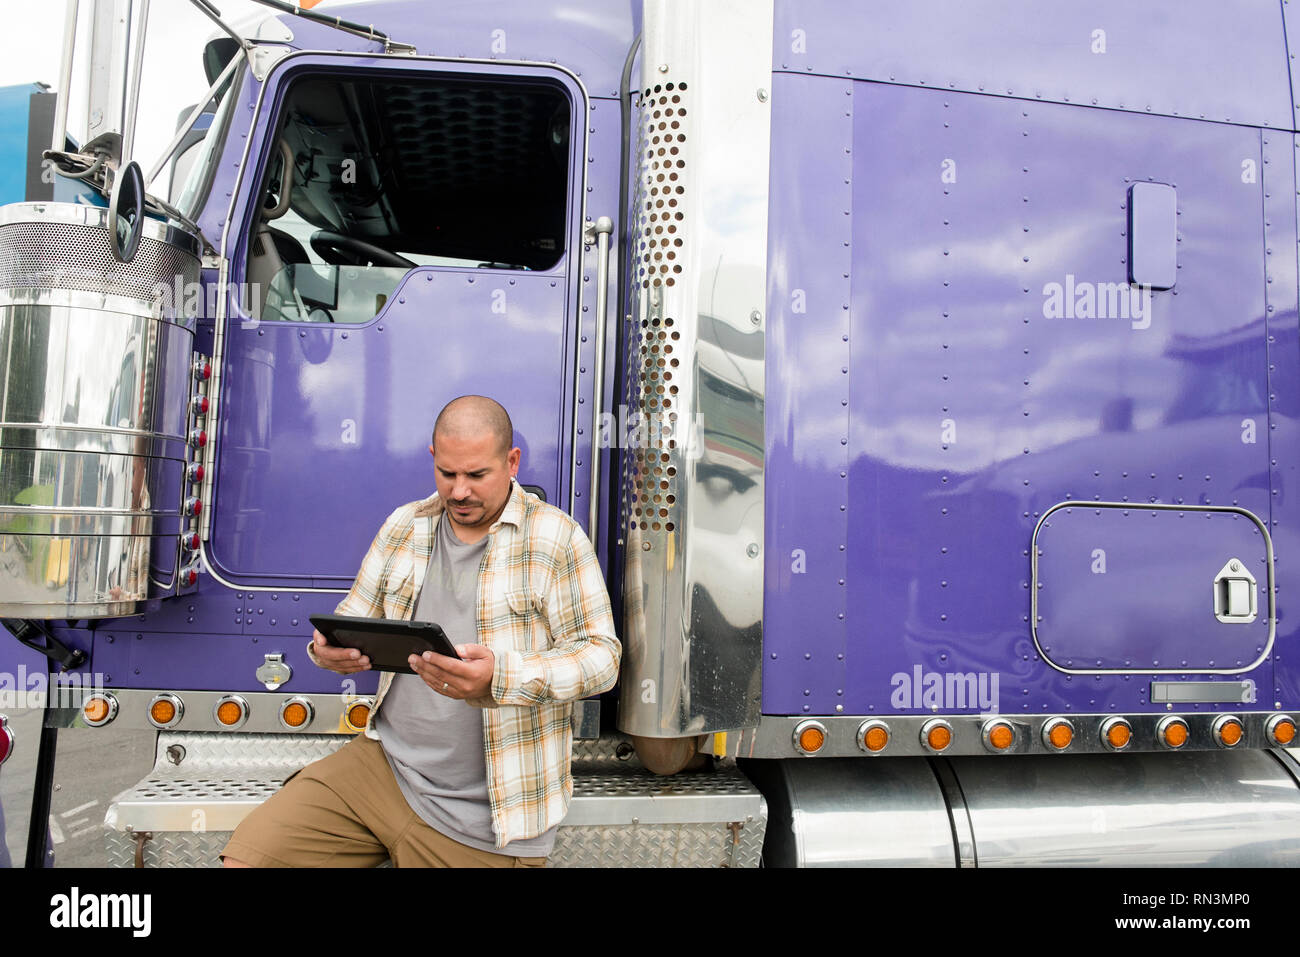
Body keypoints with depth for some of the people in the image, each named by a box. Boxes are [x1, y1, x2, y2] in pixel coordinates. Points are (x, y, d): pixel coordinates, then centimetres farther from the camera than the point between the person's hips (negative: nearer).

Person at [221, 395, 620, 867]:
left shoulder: (556, 538, -8)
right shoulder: (403, 526, 9)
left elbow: (601, 653, -12)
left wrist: (501, 678, -28)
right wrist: (329, 648, -9)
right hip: (383, 761, 5)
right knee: (247, 855, -7)